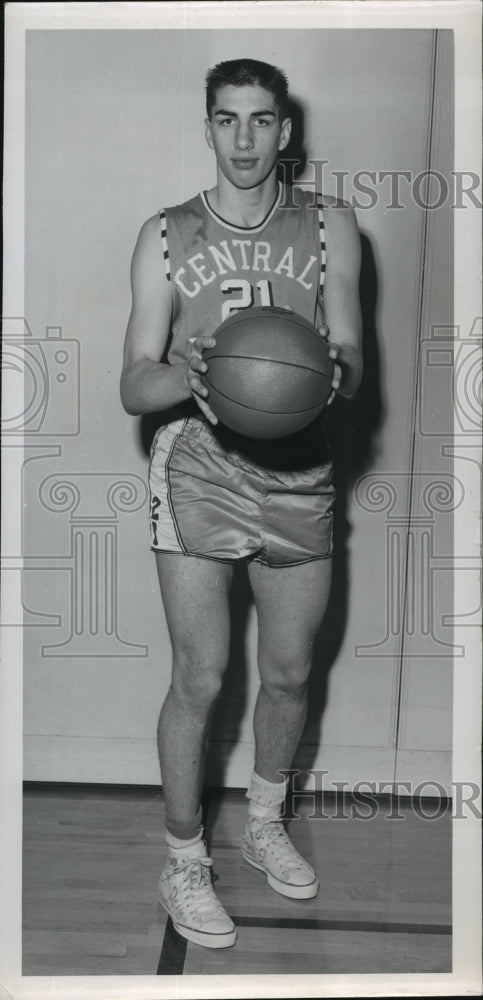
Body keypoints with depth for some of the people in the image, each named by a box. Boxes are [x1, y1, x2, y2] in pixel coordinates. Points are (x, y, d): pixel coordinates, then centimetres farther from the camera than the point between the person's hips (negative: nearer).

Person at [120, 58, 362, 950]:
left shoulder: (328, 226, 1)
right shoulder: (167, 236, -2)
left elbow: (352, 365, 0)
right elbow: (134, 387, -5)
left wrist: (332, 368, -24)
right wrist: (190, 376, -27)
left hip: (296, 473, 2)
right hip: (198, 474, -2)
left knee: (289, 671, 13)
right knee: (200, 680, 0)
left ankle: (264, 822, 40)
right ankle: (184, 863, 21)